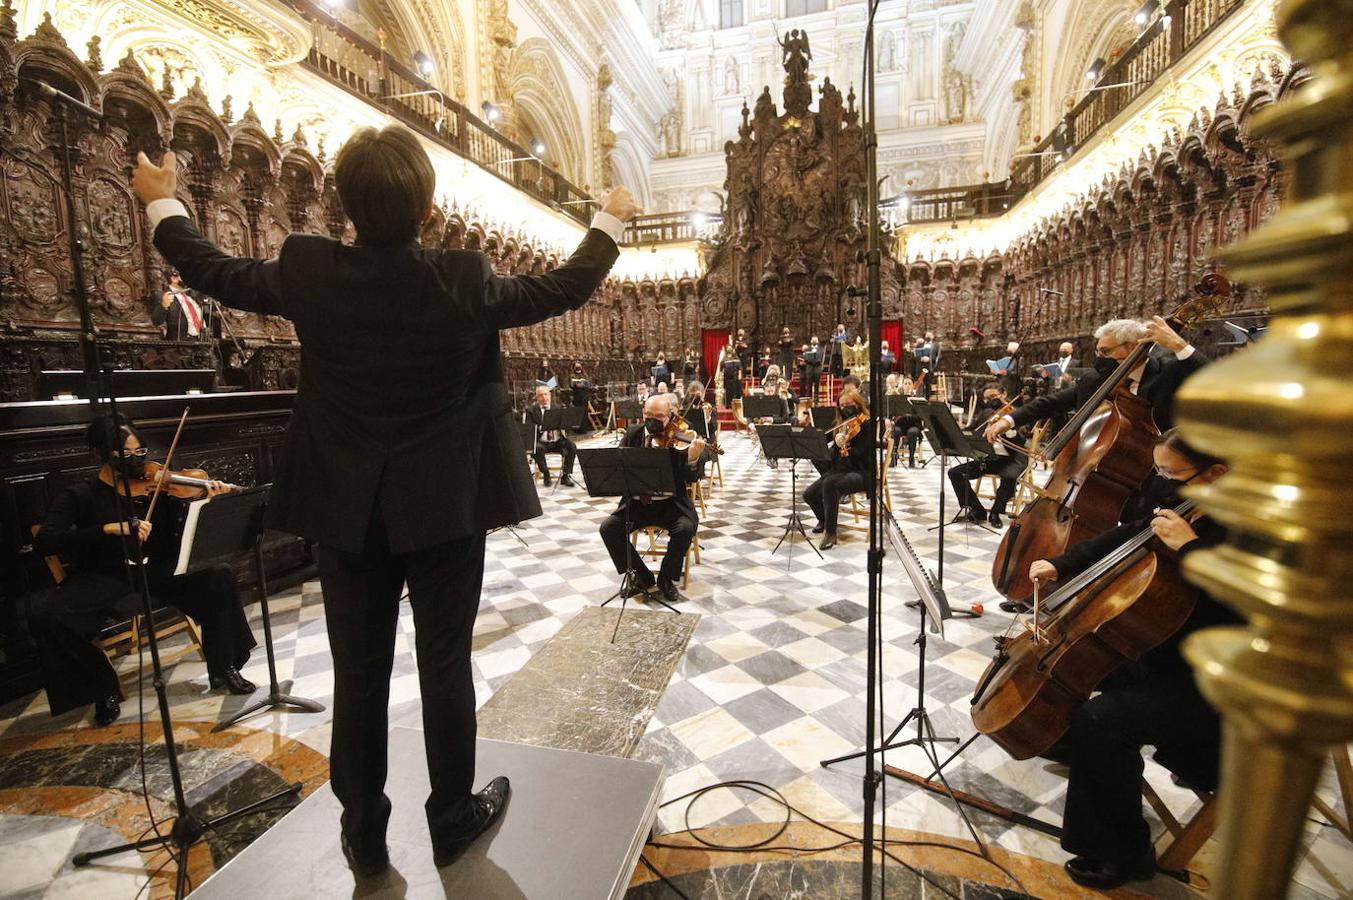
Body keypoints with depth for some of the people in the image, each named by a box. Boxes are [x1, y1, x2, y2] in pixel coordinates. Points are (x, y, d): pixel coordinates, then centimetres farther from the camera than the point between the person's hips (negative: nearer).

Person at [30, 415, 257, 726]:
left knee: (219, 576, -22)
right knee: (45, 617, -26)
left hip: (159, 571, 1)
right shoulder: (80, 496, -1)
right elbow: (43, 542, -15)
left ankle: (223, 668, -8)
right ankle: (104, 689, -1)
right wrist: (109, 528, -28)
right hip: (105, 579, 0)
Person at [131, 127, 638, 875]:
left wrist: (161, 204, 31)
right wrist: (609, 221, 17)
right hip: (445, 506, -2)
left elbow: (216, 274, 11)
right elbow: (565, 289, 0)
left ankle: (363, 834, 34)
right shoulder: (465, 281, -14)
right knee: (445, 666, 12)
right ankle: (454, 818, 32)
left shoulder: (307, 272, -8)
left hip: (346, 510, 2)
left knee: (357, 673, 15)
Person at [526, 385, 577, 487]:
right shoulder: (531, 410, 4)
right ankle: (546, 474, -11)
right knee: (538, 449, -35)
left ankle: (565, 476, -10)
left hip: (557, 441, 3)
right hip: (541, 442, -3)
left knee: (572, 447, -24)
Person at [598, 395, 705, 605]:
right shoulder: (633, 433, 4)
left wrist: (694, 458, -34)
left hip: (671, 504, -3)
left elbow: (691, 478, -13)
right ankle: (643, 578, -1)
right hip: (637, 503, 3)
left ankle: (666, 580, -4)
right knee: (608, 527, -17)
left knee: (685, 528, -30)